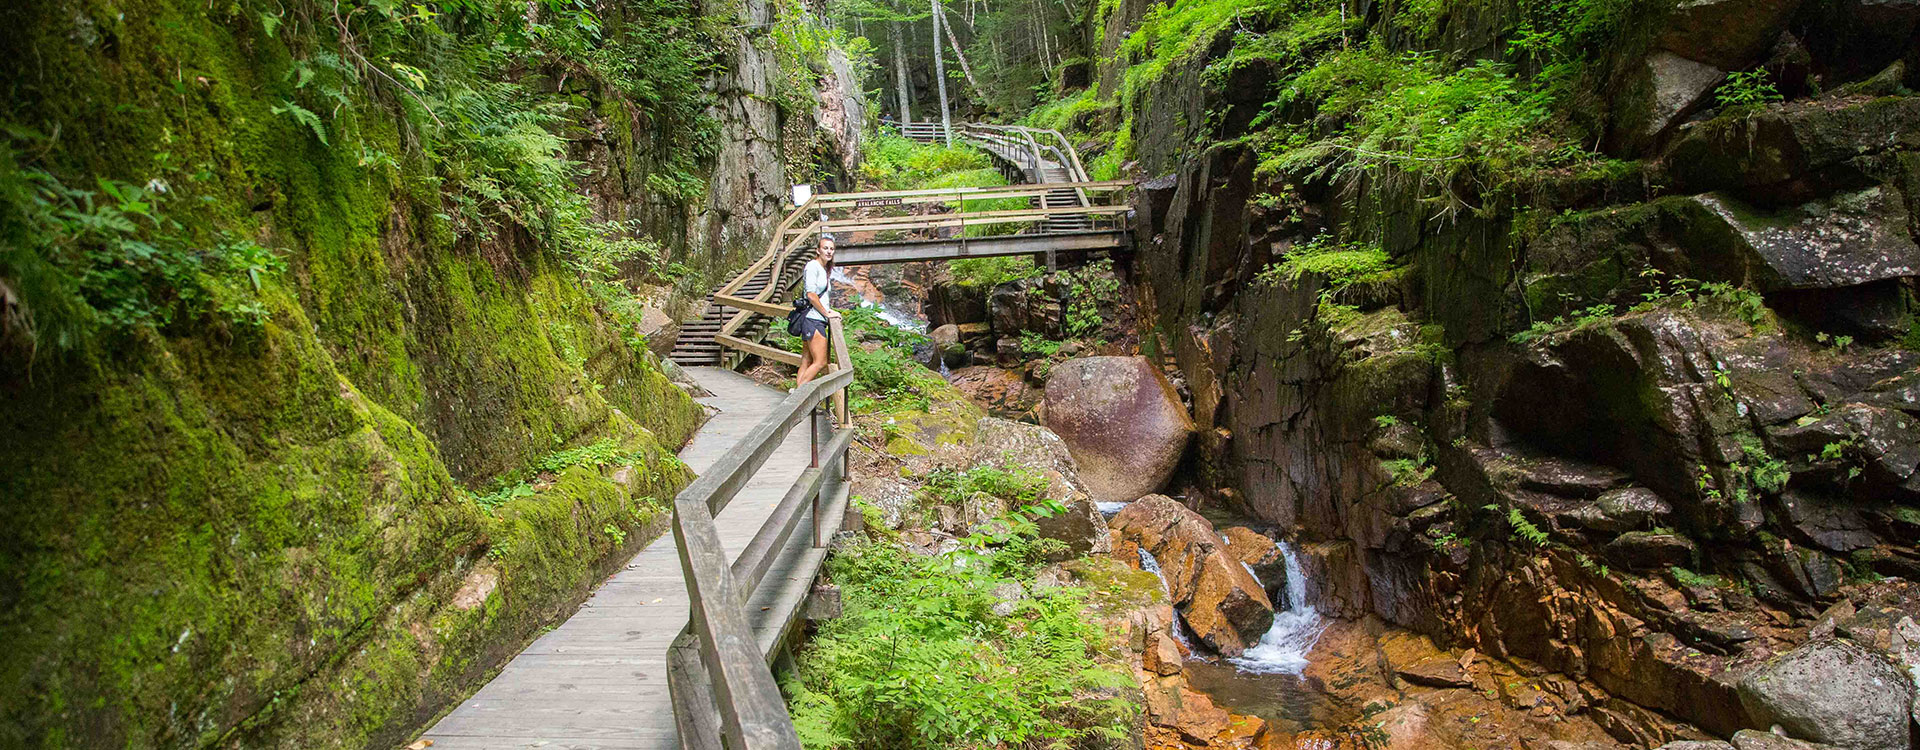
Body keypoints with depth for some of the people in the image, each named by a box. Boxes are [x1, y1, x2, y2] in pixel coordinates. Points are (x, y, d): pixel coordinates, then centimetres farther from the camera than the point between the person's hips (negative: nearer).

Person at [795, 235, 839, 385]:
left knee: (807, 363, 8)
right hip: (813, 319, -10)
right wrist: (827, 313, -9)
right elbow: (811, 294, -15)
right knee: (820, 362, -11)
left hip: (818, 320, 10)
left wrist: (828, 309, 10)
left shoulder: (826, 270, 20)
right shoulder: (813, 266, -9)